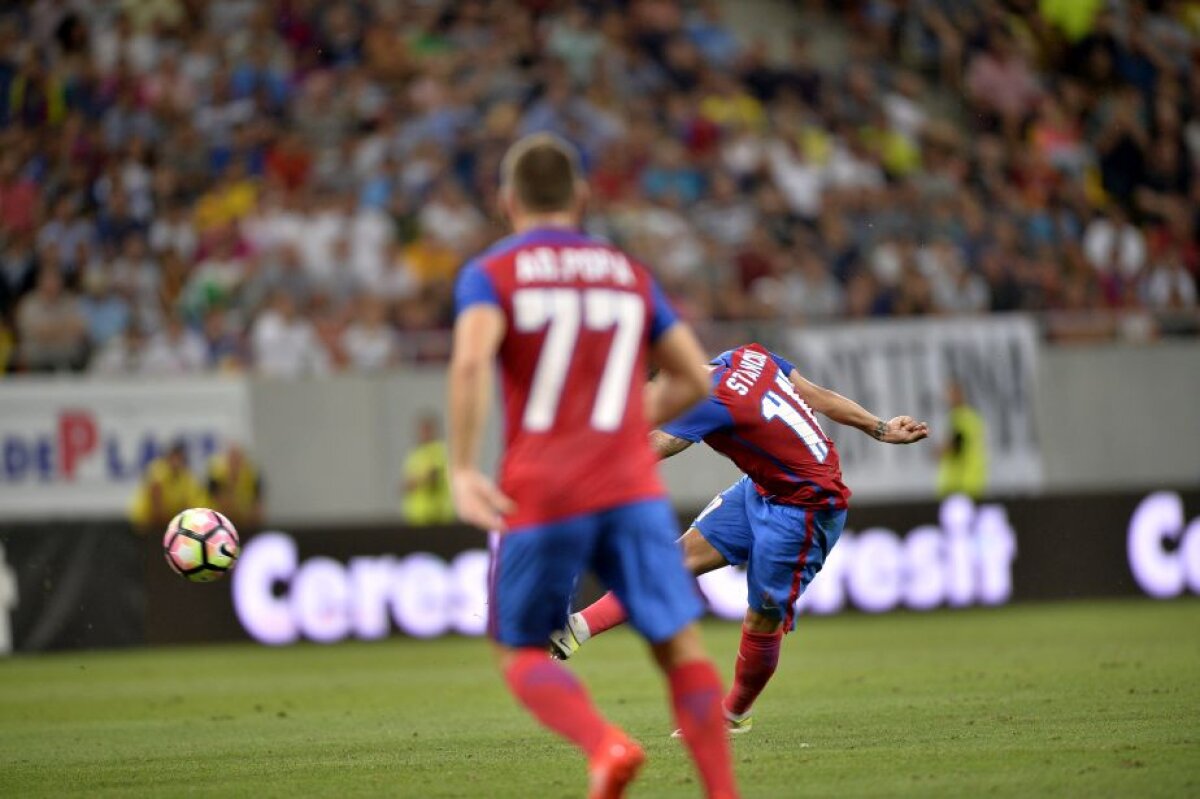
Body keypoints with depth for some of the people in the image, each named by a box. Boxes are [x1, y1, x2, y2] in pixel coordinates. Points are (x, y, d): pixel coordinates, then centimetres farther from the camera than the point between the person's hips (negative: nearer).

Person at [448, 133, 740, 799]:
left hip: (540, 491, -2)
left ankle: (605, 745, -17)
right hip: (631, 486, 2)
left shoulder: (490, 274, 4)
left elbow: (471, 361, -16)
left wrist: (463, 470, -15)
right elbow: (692, 378, 20)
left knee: (520, 653, 9)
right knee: (681, 645, 2)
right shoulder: (629, 274, 16)